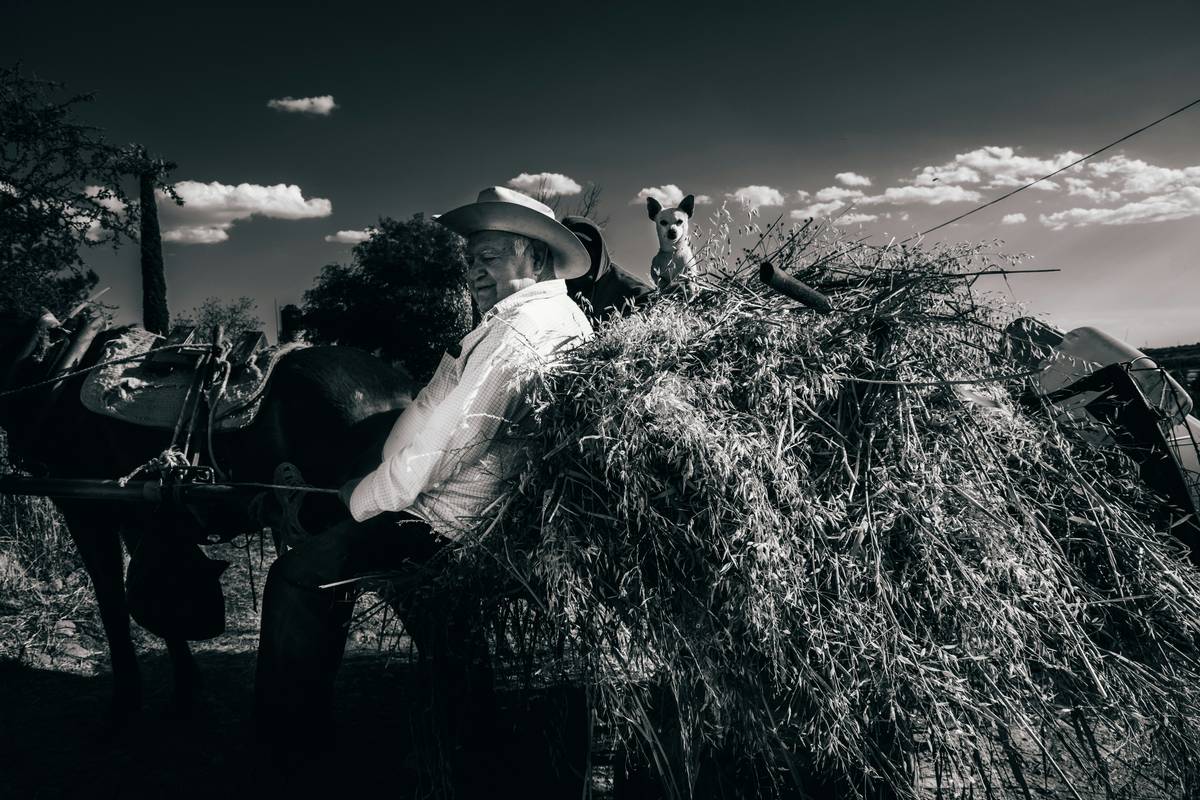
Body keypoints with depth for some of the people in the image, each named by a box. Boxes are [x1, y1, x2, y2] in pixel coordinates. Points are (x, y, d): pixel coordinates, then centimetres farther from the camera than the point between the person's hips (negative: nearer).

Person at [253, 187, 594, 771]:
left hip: (450, 526, -10)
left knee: (297, 575, -2)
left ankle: (291, 744, 14)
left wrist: (364, 496, -7)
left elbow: (450, 438, -23)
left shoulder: (524, 324, -20)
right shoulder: (568, 318, 11)